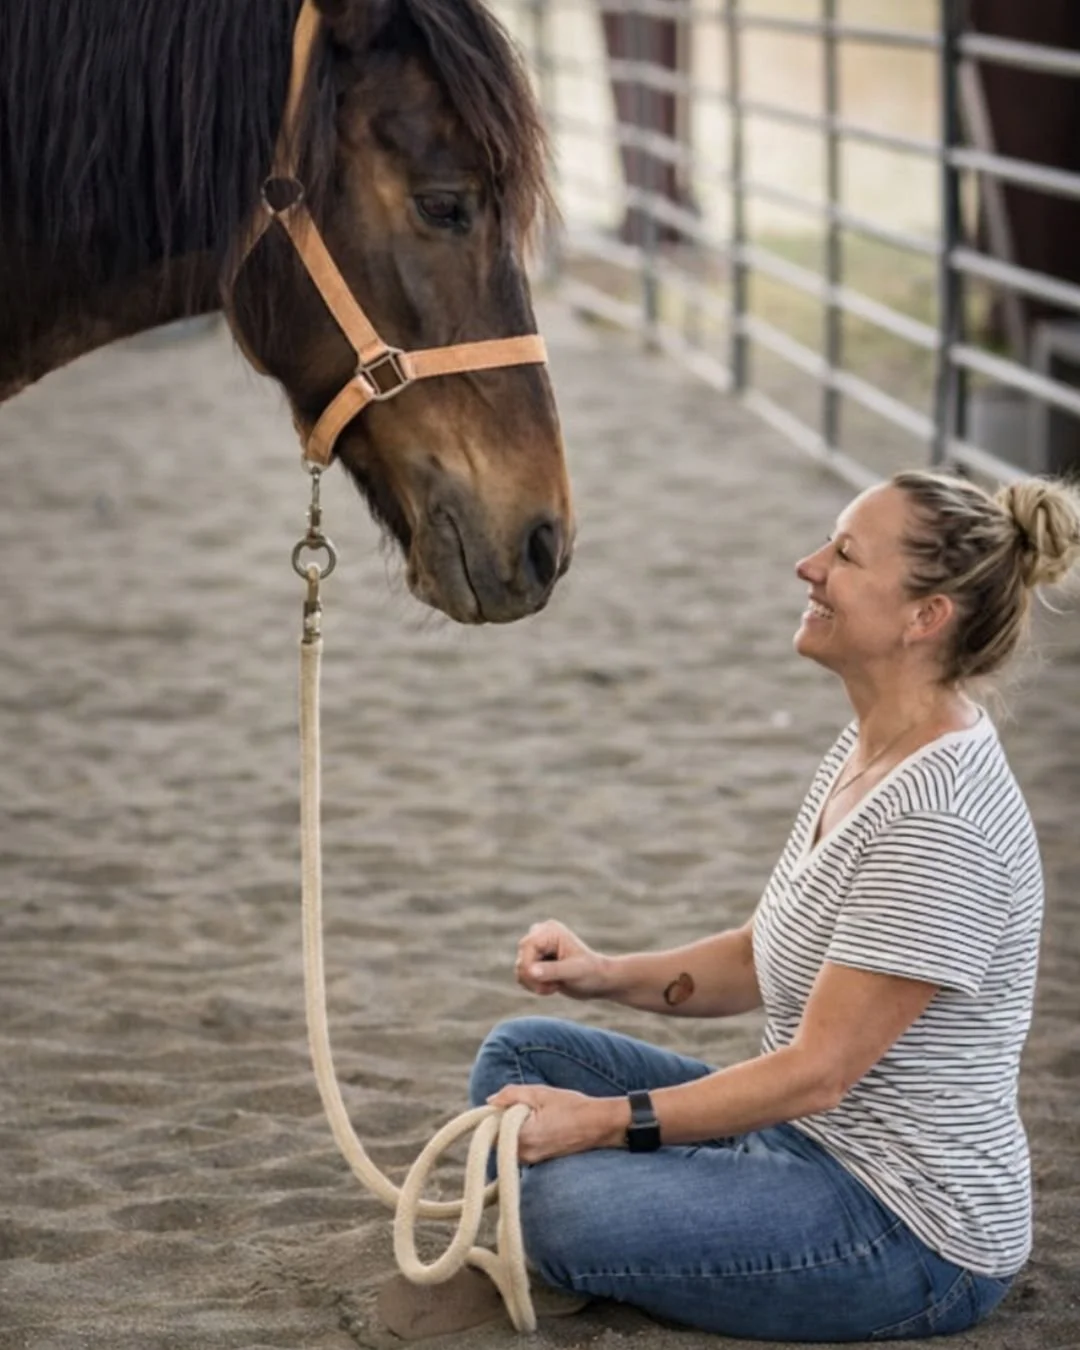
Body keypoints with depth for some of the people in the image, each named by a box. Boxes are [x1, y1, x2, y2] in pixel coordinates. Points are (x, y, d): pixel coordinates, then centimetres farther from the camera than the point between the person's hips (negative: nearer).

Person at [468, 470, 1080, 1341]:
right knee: (521, 1055, 9)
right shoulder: (869, 748, 5)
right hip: (809, 1139, 10)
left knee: (571, 1200, -29)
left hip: (912, 1228, -10)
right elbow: (762, 957, 15)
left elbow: (819, 1070, -24)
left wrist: (605, 1119, -22)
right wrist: (607, 975, 0)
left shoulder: (936, 814, -25)